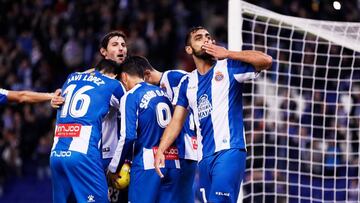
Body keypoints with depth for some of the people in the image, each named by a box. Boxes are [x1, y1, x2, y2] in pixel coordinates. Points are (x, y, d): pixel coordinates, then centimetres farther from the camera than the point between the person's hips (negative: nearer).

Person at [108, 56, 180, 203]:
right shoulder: (163, 93, 16)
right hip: (172, 164, 6)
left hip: (147, 163, -6)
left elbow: (128, 137, -11)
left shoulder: (131, 96, -3)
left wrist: (113, 168, -2)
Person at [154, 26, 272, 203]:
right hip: (204, 157, 6)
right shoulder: (188, 83, 16)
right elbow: (176, 121, 14)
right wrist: (160, 150, 1)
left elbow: (266, 61, -12)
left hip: (229, 151, -6)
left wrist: (226, 54, -13)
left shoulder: (228, 68, 1)